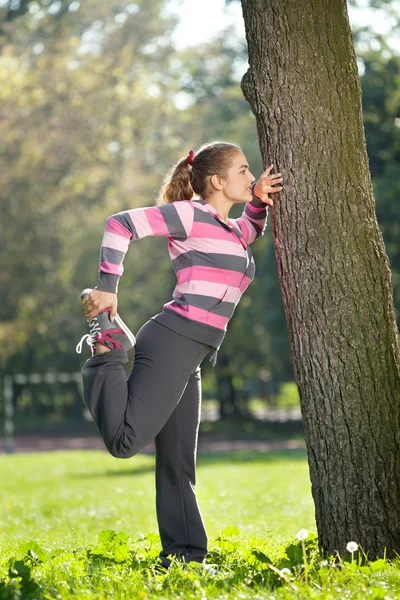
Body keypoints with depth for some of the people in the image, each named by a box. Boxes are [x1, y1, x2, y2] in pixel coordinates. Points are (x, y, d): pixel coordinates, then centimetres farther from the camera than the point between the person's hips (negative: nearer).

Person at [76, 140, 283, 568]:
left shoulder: (229, 230, 20)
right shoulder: (190, 215, -5)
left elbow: (250, 231, 42)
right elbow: (121, 224, -10)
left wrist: (259, 200, 20)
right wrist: (107, 286, -12)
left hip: (190, 357, 9)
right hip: (172, 341, -9)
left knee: (178, 462, 11)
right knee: (125, 441, -19)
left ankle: (185, 553, 15)